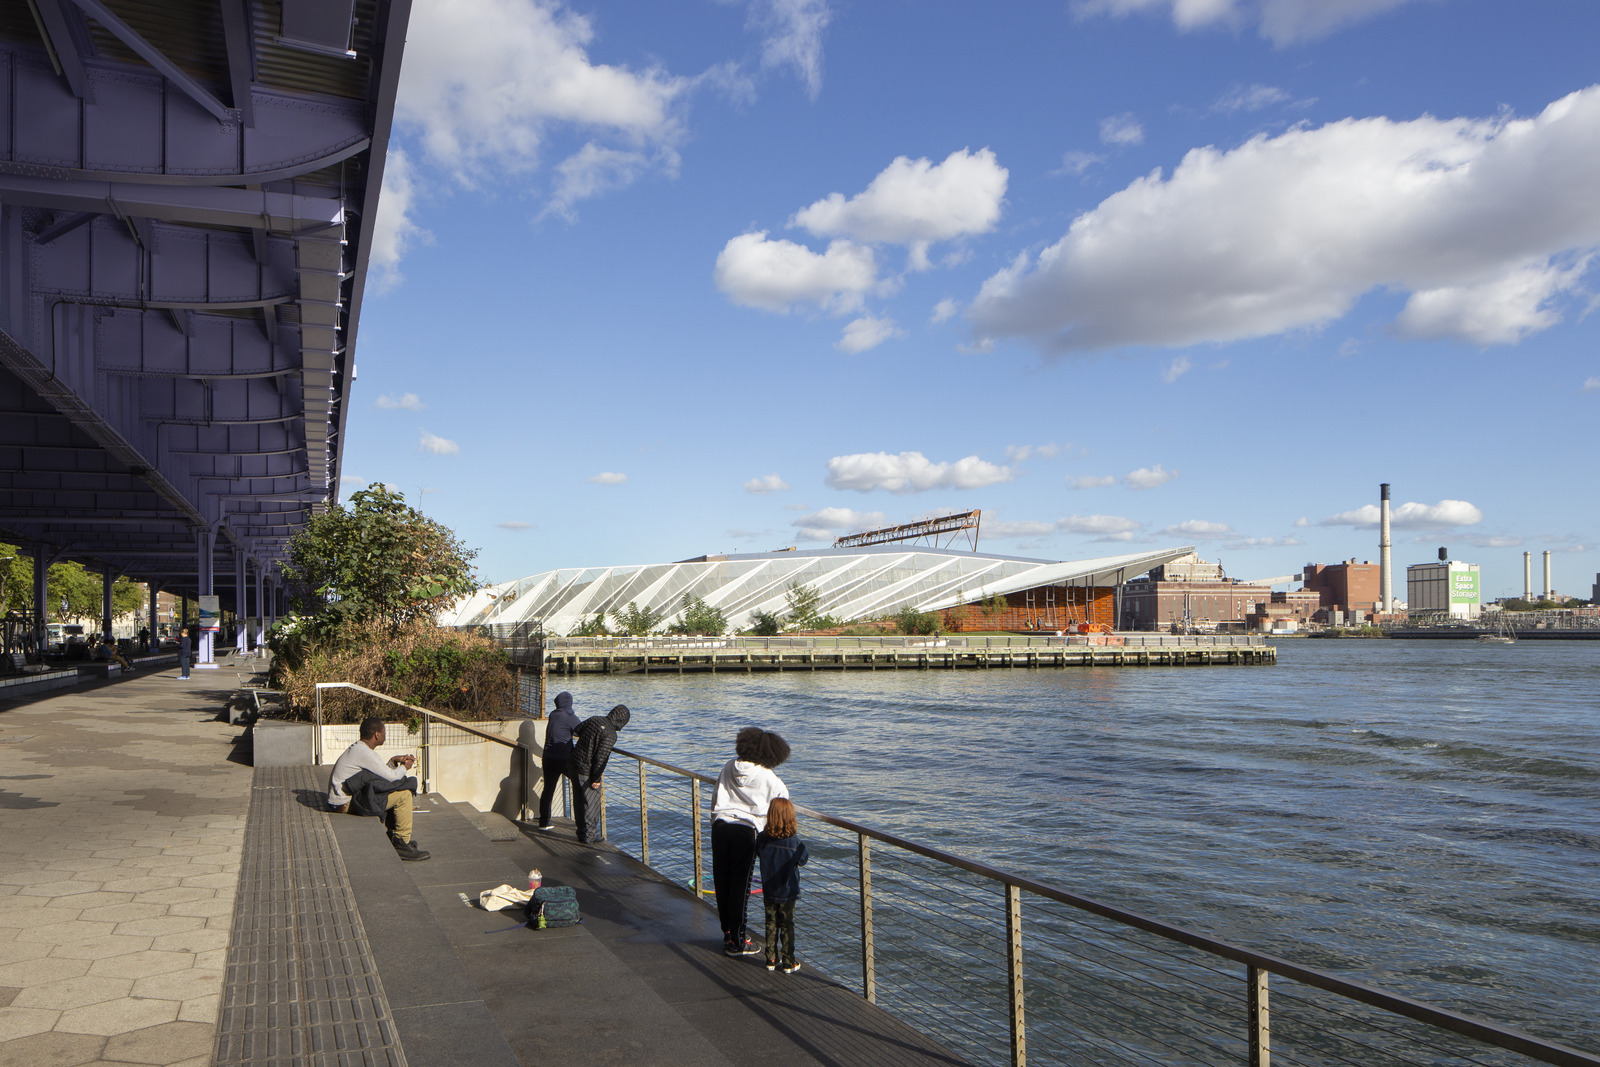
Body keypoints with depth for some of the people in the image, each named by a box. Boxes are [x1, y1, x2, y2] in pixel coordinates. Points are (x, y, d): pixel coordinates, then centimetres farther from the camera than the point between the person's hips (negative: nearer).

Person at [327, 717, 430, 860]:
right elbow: (391, 776, -18)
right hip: (346, 804, -11)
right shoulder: (364, 753, -20)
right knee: (403, 794, -13)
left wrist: (393, 761, 7)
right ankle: (402, 842, -5)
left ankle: (394, 835, 20)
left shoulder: (357, 748, 12)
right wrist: (404, 767, 1)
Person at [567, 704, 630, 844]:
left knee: (579, 801, 18)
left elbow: (575, 732, 17)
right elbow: (601, 758, -21)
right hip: (587, 771, -8)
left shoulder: (594, 719, 3)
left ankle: (582, 833, 30)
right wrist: (595, 779, -12)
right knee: (592, 802, 6)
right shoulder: (610, 734, -19)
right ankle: (590, 836, 14)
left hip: (573, 765, 8)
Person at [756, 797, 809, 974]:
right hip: (788, 892, -2)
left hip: (769, 892, 2)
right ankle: (788, 962, 16)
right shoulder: (794, 842, -21)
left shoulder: (763, 839, -12)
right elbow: (802, 860, -7)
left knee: (771, 924, 15)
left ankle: (771, 960, 23)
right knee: (787, 926, 9)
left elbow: (758, 853, 5)